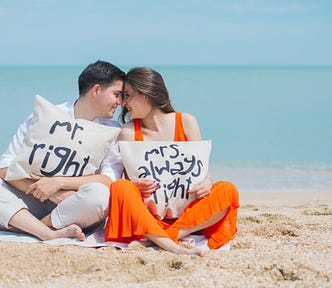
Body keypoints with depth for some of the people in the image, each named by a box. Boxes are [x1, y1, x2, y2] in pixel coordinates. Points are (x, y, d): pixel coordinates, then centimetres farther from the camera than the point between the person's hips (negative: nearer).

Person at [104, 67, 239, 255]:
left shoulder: (186, 122, 4)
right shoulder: (128, 132, 3)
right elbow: (129, 180, 1)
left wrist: (206, 182, -18)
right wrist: (137, 186, -22)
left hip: (185, 209, 1)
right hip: (149, 214, 0)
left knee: (227, 190, -22)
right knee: (120, 187, -30)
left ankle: (174, 234, -32)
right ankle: (172, 247, -43)